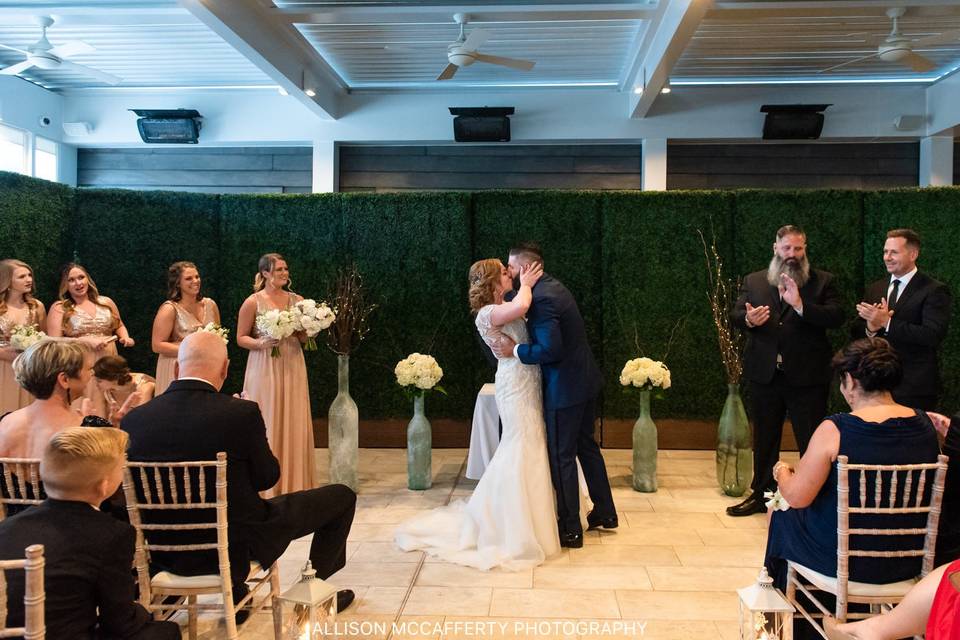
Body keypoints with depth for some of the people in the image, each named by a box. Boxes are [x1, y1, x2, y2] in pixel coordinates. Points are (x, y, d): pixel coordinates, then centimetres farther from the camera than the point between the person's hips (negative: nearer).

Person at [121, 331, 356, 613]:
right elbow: (267, 477, -9)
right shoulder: (242, 413, -22)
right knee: (341, 496, 12)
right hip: (239, 545, -5)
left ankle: (235, 595, 41)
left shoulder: (133, 419, -10)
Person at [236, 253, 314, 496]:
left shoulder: (297, 300, 8)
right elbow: (241, 338, -1)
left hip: (293, 368, 4)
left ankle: (294, 483, 14)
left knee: (294, 424, 4)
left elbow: (307, 336, 15)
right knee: (268, 425, -1)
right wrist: (262, 343, -18)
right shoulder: (253, 302, -3)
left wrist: (303, 332, -7)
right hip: (265, 369, -4)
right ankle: (269, 485, 9)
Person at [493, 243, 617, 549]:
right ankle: (605, 513, 35)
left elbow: (551, 350, -28)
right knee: (586, 445, 21)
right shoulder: (552, 286, 9)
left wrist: (515, 350, -17)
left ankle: (570, 529, 16)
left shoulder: (542, 298, -23)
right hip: (584, 379, 10)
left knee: (562, 457, 4)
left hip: (565, 387, -10)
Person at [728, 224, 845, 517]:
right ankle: (761, 495, 28)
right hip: (765, 373, 3)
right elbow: (735, 315, 0)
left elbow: (836, 317, -11)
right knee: (764, 439, 15)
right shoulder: (753, 281, 8)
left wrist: (800, 305, -25)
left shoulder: (823, 281, 2)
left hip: (807, 375, -3)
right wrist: (748, 320, -24)